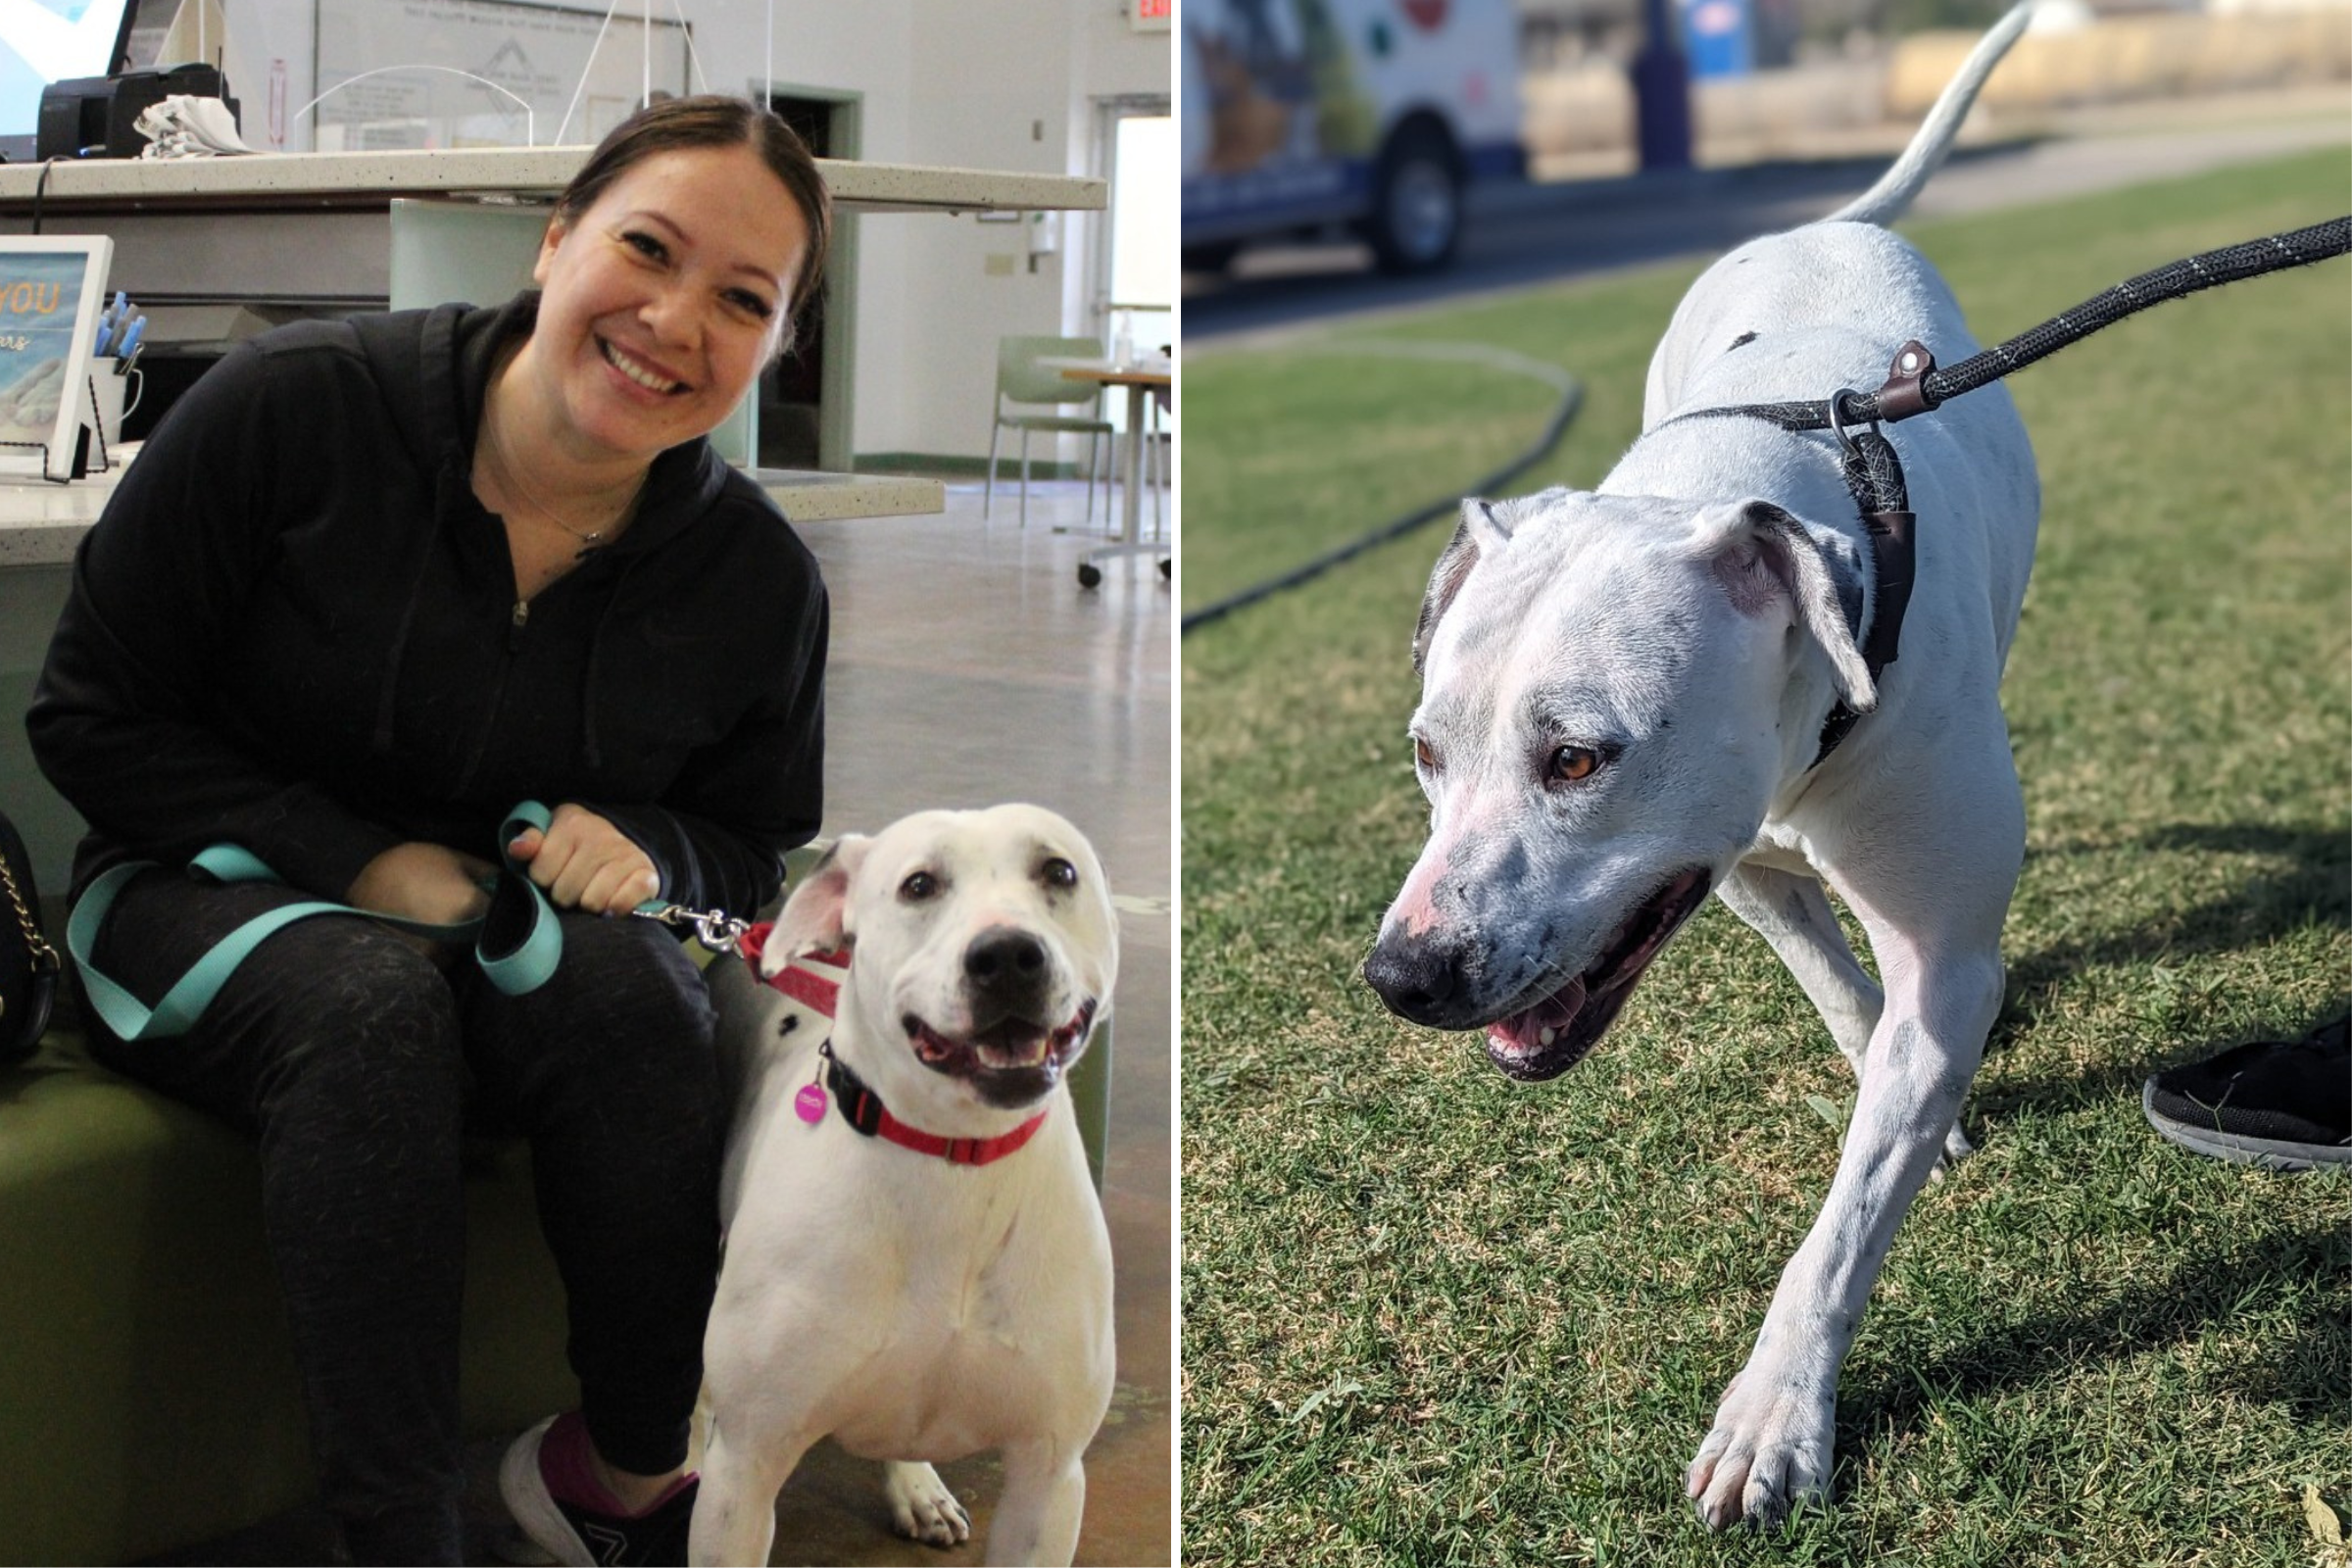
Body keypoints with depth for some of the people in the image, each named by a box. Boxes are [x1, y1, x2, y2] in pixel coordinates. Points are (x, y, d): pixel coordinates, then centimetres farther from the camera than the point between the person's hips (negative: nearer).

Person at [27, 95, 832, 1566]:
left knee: (627, 983, -32)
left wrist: (643, 845, -16)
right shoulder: (298, 408, -16)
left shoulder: (758, 573, -6)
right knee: (371, 1001, -37)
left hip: (530, 923, 3)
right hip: (217, 899, -2)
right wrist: (354, 862, -20)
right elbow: (94, 715, -9)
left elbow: (755, 845, 9)